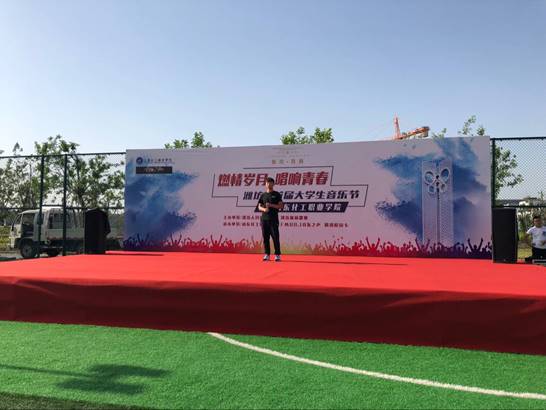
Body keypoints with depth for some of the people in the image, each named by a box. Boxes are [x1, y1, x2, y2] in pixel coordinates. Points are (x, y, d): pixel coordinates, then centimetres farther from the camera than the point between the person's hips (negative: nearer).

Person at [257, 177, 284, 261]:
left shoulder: (276, 194, 5)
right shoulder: (263, 195, 14)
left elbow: (281, 206, -1)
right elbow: (259, 207, 13)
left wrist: (271, 205, -14)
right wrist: (264, 209, -8)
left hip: (273, 219, -3)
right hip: (264, 219, 3)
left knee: (275, 237, -5)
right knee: (265, 237, 4)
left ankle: (277, 255, -1)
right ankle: (266, 254, 11)